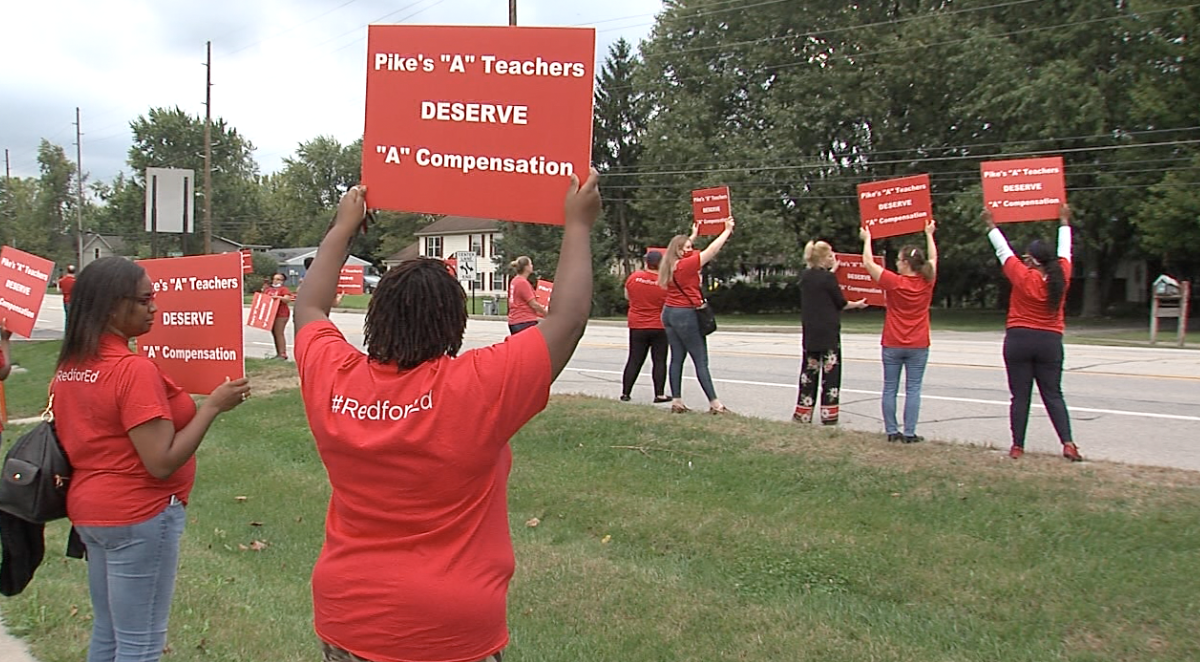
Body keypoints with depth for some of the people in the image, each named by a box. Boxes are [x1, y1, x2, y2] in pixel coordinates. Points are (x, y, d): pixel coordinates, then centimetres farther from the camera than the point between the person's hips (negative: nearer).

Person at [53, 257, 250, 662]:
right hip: (139, 515, -9)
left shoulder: (69, 366, 4)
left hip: (87, 508, 9)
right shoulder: (135, 370, -21)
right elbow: (162, 462, -24)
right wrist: (213, 405, -18)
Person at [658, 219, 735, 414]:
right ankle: (714, 403, -4)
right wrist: (727, 230, -2)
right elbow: (711, 250, -11)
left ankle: (676, 401, 8)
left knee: (677, 358, 9)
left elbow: (685, 249, 29)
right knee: (701, 361, -5)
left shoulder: (670, 265, 7)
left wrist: (694, 235, 41)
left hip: (669, 312, 8)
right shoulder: (686, 264, -15)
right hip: (686, 314, -8)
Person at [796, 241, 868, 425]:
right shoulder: (829, 278, -13)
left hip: (809, 332, 6)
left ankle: (803, 413, 12)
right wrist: (858, 304, 14)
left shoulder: (805, 277, 4)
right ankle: (828, 415, 2)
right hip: (828, 332, -6)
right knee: (830, 371, 1)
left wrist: (832, 270, 36)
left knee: (809, 370, 11)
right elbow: (841, 303, -5)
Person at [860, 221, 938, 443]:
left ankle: (892, 431, 6)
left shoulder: (894, 282, -10)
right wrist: (929, 234, 30)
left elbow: (868, 263, -1)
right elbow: (933, 258, 16)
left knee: (890, 389, 6)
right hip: (918, 346, 2)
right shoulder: (927, 282, -3)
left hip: (893, 345, -1)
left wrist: (867, 239, 12)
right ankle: (909, 433, -2)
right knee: (913, 389, 1)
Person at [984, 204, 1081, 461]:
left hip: (1019, 340, -3)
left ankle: (1017, 447, 4)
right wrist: (1064, 223, 29)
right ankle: (1068, 443, -6)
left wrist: (991, 226, 11)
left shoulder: (1024, 277, -11)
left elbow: (1004, 251, -1)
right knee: (1053, 395, 6)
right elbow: (1064, 252, 15)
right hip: (1050, 342, 3)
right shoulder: (1061, 276, -2)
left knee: (1020, 397, 2)